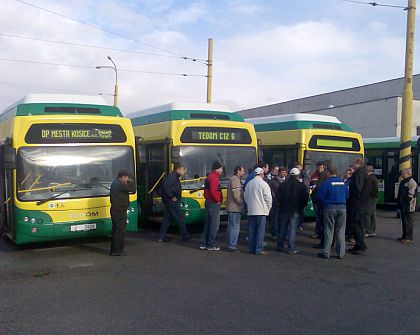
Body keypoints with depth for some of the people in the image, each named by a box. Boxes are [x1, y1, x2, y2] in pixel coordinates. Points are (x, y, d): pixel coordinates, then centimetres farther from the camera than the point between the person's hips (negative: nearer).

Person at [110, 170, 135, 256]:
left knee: (116, 230, 16)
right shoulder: (119, 184, -17)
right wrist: (130, 182, -3)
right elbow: (131, 189, -19)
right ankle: (116, 251, -1)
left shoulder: (115, 183, 15)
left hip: (116, 210, 11)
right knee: (120, 231, -5)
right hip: (119, 211, -11)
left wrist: (128, 183, 11)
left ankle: (114, 250, 23)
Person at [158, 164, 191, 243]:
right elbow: (165, 187, -26)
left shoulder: (175, 177, 16)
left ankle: (161, 237, 14)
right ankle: (185, 237, 8)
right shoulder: (172, 177, -16)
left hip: (168, 202, 10)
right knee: (179, 219, -1)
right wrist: (172, 197, -22)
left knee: (167, 219, 11)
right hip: (172, 202, -10)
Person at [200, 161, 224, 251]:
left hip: (209, 202, 10)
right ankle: (212, 245, -1)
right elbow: (213, 191, -26)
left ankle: (203, 244, 18)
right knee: (215, 224, -5)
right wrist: (218, 200, -12)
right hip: (214, 204, -10)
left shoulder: (210, 177, 18)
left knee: (208, 223, 14)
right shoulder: (214, 177, -15)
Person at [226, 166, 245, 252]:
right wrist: (240, 202, -11)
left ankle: (230, 244, 19)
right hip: (235, 207, -11)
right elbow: (236, 194, -20)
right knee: (235, 226, -9)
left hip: (231, 207, 11)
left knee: (231, 226, 13)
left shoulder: (234, 179, 20)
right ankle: (232, 245, -7)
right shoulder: (235, 179, -13)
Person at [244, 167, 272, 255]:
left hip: (251, 211, 5)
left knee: (251, 231, 10)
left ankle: (251, 248, 13)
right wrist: (268, 208, 3)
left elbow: (246, 197, 15)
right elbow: (268, 198, -10)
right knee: (260, 231, -1)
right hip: (261, 211, -5)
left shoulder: (249, 184, 9)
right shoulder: (263, 184, -9)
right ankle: (258, 249, -2)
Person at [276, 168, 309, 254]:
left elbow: (277, 198, 6)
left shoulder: (282, 185, 3)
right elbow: (305, 198, -6)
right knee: (292, 230, 0)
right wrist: (301, 207, 7)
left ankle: (279, 246, 20)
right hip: (295, 211, -3)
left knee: (282, 228, 13)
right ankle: (291, 249, 1)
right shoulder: (301, 185, -7)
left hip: (284, 210, 3)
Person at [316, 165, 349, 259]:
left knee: (329, 231, 3)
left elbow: (320, 196, -9)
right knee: (341, 231, 9)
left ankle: (326, 253, 5)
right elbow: (347, 195, 13)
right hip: (342, 207, 4)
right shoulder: (343, 182, 5)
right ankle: (341, 253, 12)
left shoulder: (327, 182, -10)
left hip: (330, 207, -4)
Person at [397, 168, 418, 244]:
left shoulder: (412, 183, -13)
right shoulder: (402, 182, 17)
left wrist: (407, 204, -17)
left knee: (409, 222, -5)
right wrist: (398, 204, 19)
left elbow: (411, 196, -18)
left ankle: (409, 238, 0)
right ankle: (404, 236, 23)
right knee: (403, 222, 15)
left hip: (408, 207, -10)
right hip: (402, 206, 10)